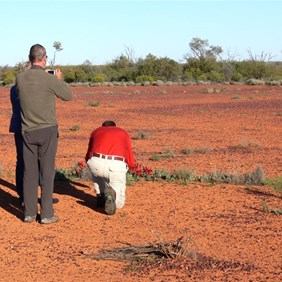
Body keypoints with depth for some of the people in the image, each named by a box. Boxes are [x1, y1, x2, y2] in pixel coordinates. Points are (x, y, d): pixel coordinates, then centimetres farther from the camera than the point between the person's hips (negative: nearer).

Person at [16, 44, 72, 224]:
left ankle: (30, 213, 12)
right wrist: (60, 80, 20)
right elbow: (68, 96, 2)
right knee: (47, 172, 1)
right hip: (47, 131, -4)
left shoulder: (20, 78, -1)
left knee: (30, 172, 8)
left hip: (28, 132, 4)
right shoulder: (50, 79, -13)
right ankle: (47, 214, 3)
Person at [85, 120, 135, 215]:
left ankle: (101, 197, 24)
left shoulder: (96, 131, 31)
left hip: (96, 163, 1)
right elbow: (131, 161, 29)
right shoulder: (123, 133, 31)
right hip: (117, 166, -1)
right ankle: (111, 193, -15)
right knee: (119, 203, 18)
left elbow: (88, 157, 36)